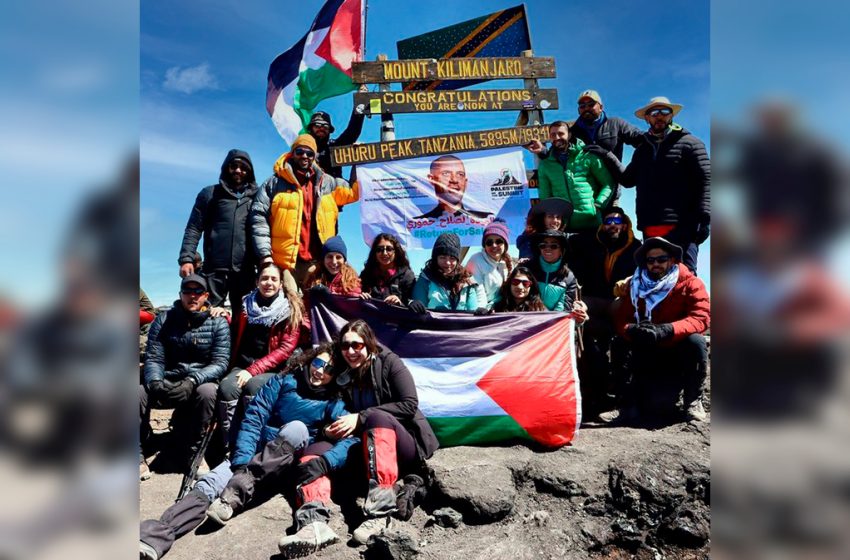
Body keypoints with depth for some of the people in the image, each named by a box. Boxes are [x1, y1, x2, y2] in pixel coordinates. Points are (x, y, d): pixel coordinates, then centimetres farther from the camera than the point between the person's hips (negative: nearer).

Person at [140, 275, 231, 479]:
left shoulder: (218, 323, -3)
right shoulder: (163, 320, 4)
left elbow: (220, 363, -11)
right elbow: (154, 358, -1)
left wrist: (192, 381, -28)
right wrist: (155, 382, -24)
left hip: (201, 383, -2)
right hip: (166, 383, 2)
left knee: (208, 391, -36)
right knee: (138, 392, -27)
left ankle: (194, 453, -16)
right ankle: (138, 456, -11)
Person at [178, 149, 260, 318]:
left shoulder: (255, 197, 14)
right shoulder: (210, 193, 11)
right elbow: (194, 229, 7)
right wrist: (186, 259, -5)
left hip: (246, 271, 1)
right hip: (214, 269, -1)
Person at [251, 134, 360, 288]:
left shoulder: (327, 182, 15)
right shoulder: (274, 183, 6)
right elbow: (259, 218, 0)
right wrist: (265, 254, -10)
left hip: (317, 263, 3)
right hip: (284, 262, -3)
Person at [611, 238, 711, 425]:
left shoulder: (690, 283, -6)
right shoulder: (635, 285, 1)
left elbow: (702, 317, -20)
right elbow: (620, 320, -5)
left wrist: (665, 330, -37)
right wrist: (633, 330, -30)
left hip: (681, 353, 1)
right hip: (649, 356, 0)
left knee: (696, 341, -33)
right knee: (657, 408, -23)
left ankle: (693, 399, -9)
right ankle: (637, 394, 15)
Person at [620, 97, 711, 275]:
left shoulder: (689, 143, 6)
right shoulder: (642, 149, 24)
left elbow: (705, 180, -3)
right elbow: (628, 179, 20)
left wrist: (704, 217, -14)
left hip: (681, 227, -5)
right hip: (650, 229, 6)